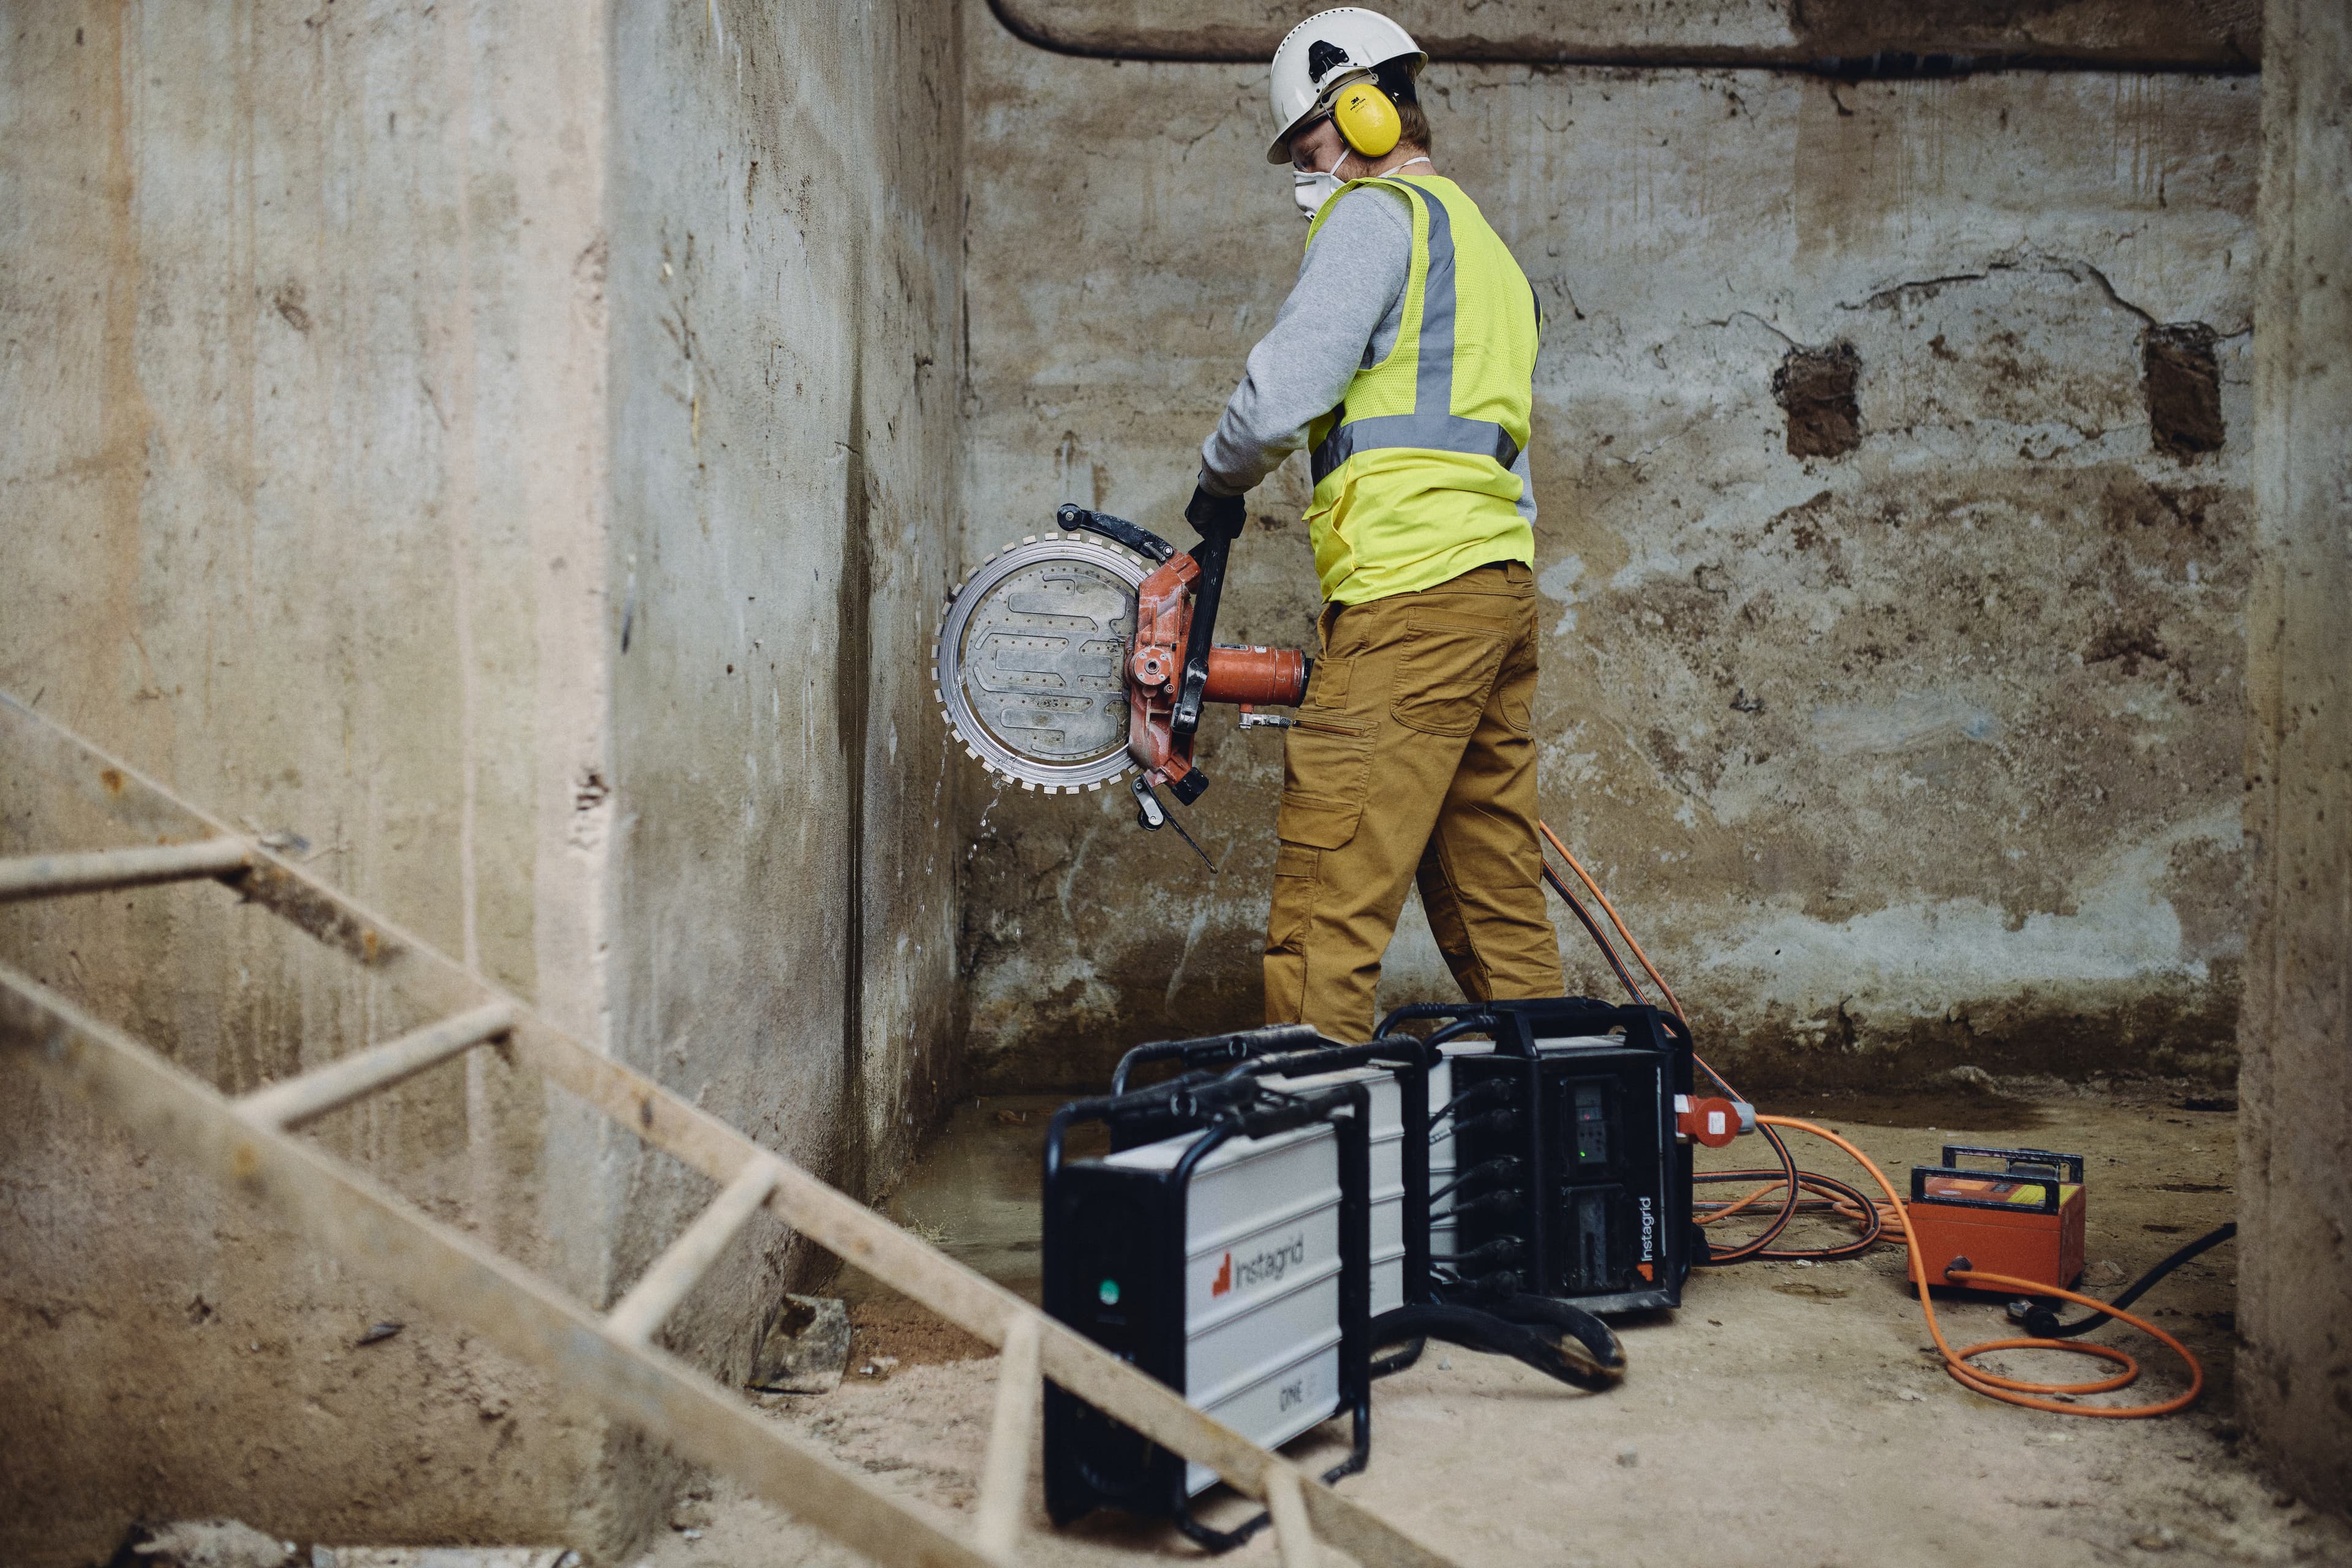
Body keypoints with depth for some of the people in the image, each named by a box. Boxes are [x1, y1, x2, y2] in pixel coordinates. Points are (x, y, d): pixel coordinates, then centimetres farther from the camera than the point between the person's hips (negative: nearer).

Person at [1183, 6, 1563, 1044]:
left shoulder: (1378, 213, 0)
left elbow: (1286, 391, -12)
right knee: (1494, 896, 11)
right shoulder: (1483, 246, 28)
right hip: (1501, 582, 10)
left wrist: (1219, 479, 7)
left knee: (1329, 897, -12)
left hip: (1416, 588, -10)